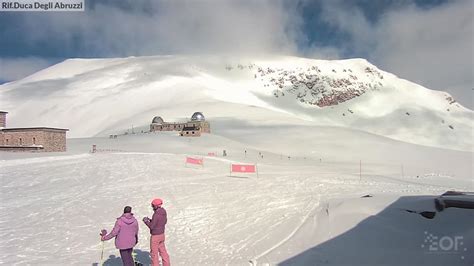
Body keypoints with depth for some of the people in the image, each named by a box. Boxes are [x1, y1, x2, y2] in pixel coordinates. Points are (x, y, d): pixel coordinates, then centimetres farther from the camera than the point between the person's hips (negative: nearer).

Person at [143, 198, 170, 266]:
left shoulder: (156, 214, -27)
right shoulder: (163, 212, -1)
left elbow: (151, 227, -23)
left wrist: (146, 221, -5)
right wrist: (151, 220, 10)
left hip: (155, 236, -8)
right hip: (161, 234, 8)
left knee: (154, 253, 8)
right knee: (163, 251, 18)